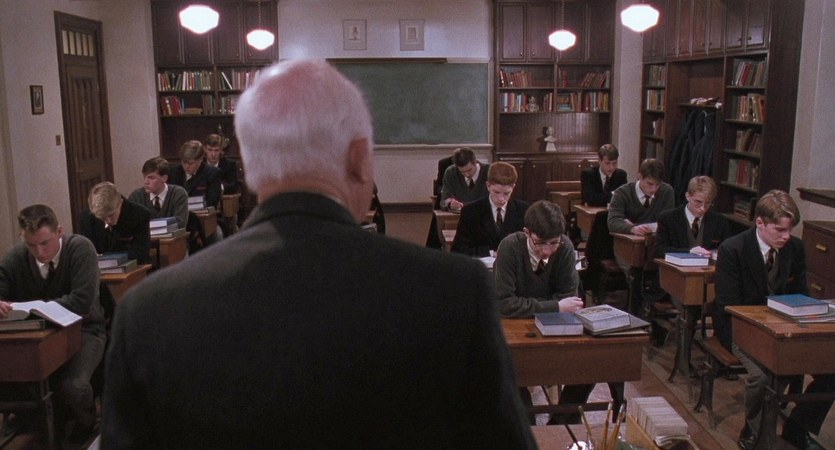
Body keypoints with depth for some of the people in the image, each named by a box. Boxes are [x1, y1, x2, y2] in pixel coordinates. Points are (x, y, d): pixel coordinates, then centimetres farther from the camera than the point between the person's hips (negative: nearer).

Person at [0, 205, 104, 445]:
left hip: (82, 329, -4)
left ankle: (85, 424, 9)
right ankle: (51, 423, 11)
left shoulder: (80, 248, -17)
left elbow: (82, 301, -25)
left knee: (73, 386, -30)